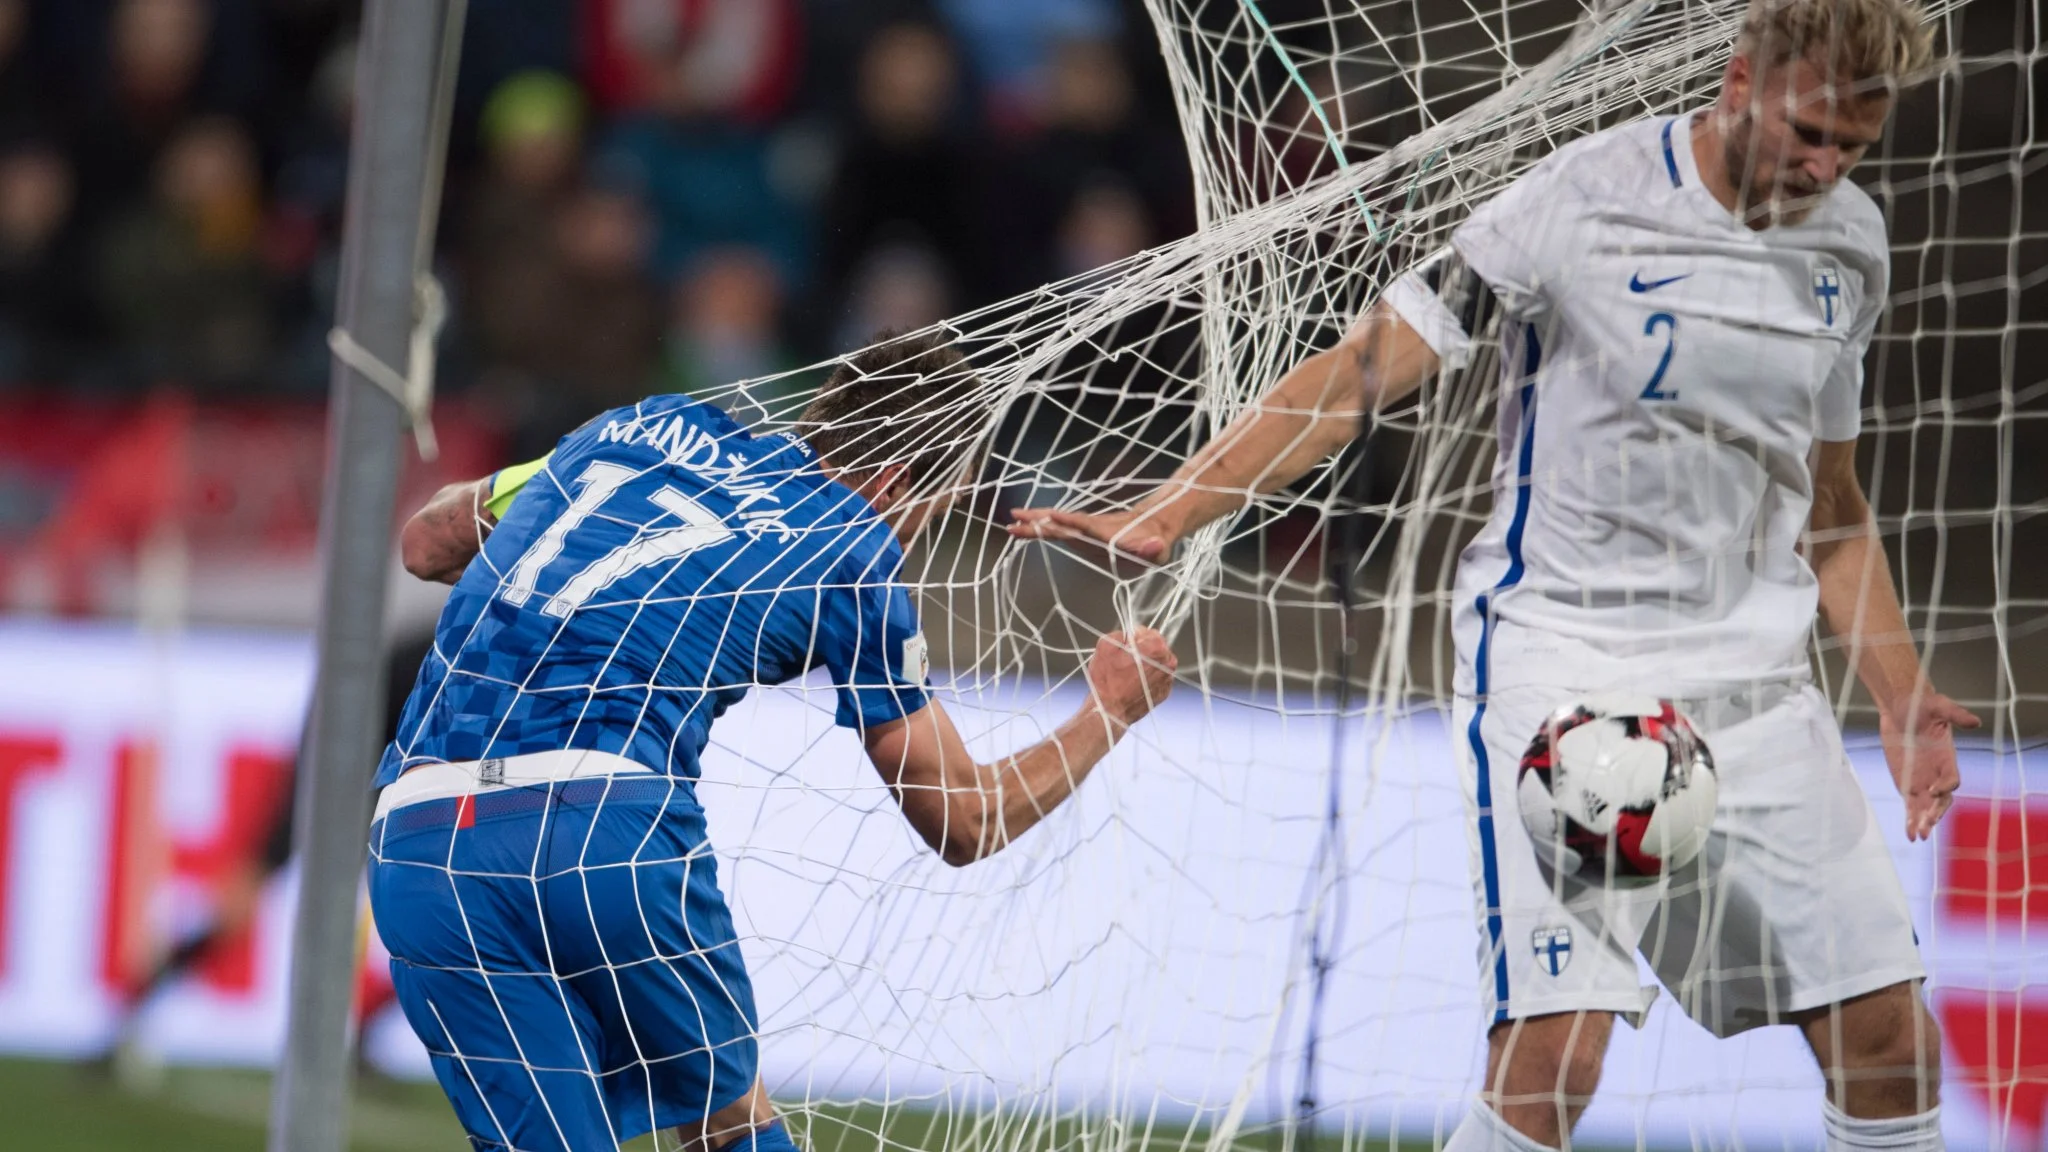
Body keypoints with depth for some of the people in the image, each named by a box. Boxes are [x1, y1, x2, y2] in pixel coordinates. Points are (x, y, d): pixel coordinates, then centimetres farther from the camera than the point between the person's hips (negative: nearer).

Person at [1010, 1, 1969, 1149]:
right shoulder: (1583, 202, -13)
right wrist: (1168, 511, -23)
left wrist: (1903, 699, 12)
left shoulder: (1850, 242, 7)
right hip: (1559, 664, -6)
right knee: (1556, 1050, -19)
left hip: (1755, 686, 6)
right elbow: (1363, 372, -14)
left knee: (1890, 1042, 1)